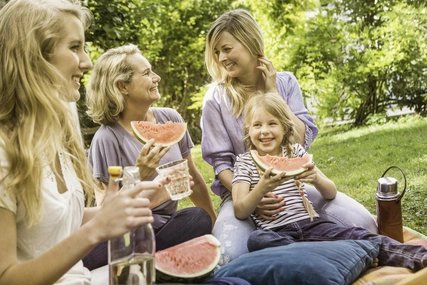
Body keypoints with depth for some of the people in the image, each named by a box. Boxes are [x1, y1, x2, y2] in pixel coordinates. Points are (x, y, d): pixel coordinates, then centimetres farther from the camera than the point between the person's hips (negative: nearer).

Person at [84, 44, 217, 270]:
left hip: (166, 223, 6)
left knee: (200, 220, -29)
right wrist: (140, 176, -25)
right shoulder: (107, 138, -12)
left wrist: (215, 223, 23)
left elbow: (192, 178, 15)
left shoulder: (170, 119, 3)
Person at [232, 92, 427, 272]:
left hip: (311, 224, 2)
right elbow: (240, 212, -6)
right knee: (256, 240, -36)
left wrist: (316, 179, -13)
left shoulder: (295, 152, 12)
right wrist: (262, 188, -24)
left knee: (359, 236, -21)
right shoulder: (244, 161, 6)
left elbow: (331, 194, 10)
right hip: (276, 233, -2)